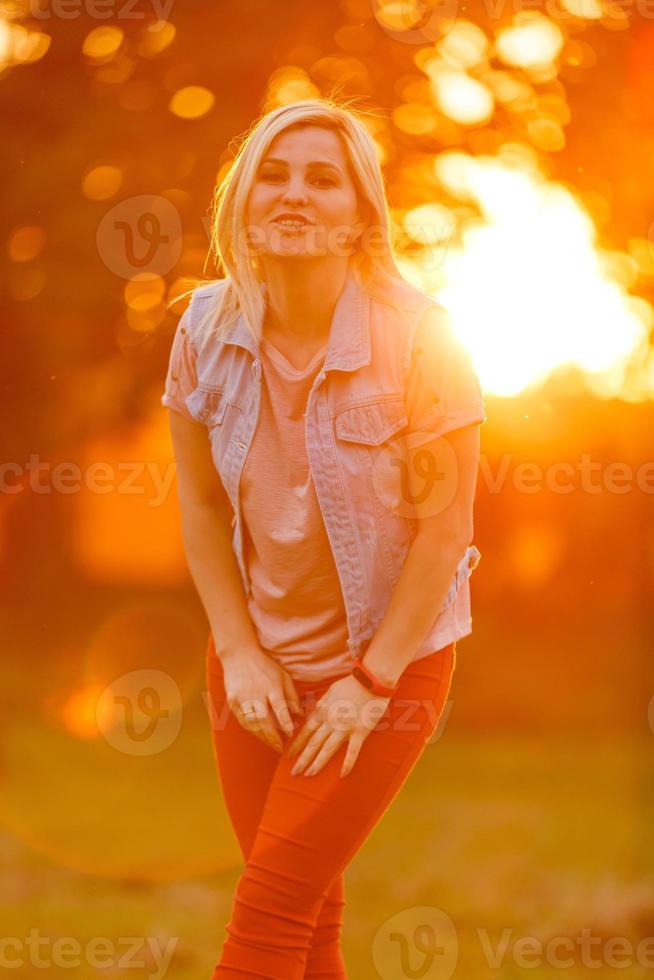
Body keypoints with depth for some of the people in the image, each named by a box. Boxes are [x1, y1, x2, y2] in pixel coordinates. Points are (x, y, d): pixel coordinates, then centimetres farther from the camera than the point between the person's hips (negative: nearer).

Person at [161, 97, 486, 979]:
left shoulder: (418, 341, -18)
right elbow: (200, 505, 1)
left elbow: (444, 527, -15)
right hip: (257, 656, 4)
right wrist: (239, 651, -4)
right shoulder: (209, 328, -8)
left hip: (388, 661, -4)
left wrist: (371, 680, -14)